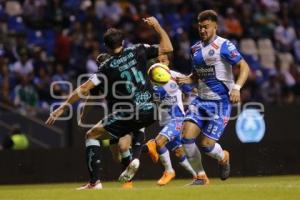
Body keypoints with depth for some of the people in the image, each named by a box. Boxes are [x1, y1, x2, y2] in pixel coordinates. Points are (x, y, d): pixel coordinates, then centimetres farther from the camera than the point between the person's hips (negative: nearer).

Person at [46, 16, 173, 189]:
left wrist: (63, 108, 2)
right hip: (149, 112, 4)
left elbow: (84, 88, -3)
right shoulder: (138, 51, 5)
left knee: (92, 135, 10)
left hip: (128, 115, -4)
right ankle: (135, 158, 16)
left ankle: (95, 182, -3)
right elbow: (167, 48, 10)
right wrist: (157, 26, 18)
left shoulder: (108, 67, -2)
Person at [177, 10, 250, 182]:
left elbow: (244, 67, -11)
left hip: (220, 101, -6)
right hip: (201, 100, 6)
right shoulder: (196, 48, 12)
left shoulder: (224, 46, -9)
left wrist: (237, 88, -26)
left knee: (206, 145, -8)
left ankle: (223, 157, 27)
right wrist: (186, 80, 2)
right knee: (187, 137, -12)